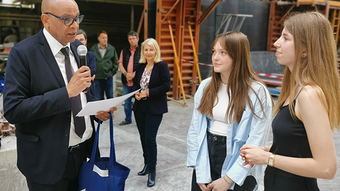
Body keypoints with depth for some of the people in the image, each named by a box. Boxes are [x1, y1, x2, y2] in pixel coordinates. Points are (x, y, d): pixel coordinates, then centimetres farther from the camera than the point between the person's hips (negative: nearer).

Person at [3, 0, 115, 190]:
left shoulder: (78, 48, 5)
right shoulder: (23, 53, -14)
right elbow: (12, 110, -21)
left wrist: (97, 110, -4)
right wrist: (67, 92, -26)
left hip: (83, 152, 6)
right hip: (48, 159, -5)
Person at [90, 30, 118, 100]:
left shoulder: (112, 49, 2)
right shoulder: (93, 49, -2)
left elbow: (116, 62, 6)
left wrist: (113, 72, 0)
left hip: (108, 77, 1)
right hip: (97, 77, 0)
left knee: (110, 96, 9)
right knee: (99, 98, 10)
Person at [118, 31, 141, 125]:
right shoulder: (124, 51, 14)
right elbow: (120, 64, 8)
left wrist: (134, 74, -15)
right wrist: (126, 74, -8)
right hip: (126, 80, 5)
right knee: (127, 101, 12)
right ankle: (127, 119, 25)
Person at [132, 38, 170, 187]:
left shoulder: (162, 66, -8)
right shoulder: (141, 66, 9)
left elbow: (166, 86, -14)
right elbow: (135, 83, 17)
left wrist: (148, 92, -17)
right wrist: (136, 93, -4)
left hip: (154, 108, -6)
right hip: (140, 107, 6)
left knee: (150, 139, -7)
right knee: (143, 138, 14)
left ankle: (152, 171, 8)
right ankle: (147, 164, 32)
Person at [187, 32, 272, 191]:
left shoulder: (257, 92, -13)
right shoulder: (205, 86, 1)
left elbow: (256, 142, -15)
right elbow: (195, 128, 1)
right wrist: (198, 169, -5)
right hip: (205, 161, 4)